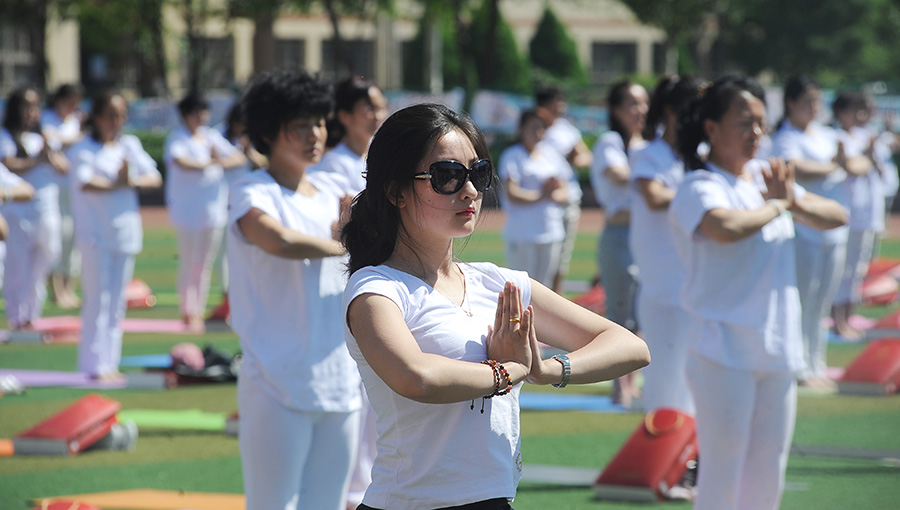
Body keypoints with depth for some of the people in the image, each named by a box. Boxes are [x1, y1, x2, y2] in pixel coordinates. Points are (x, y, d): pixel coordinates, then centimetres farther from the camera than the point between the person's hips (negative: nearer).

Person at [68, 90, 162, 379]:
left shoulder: (130, 145, 12)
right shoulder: (84, 149, -4)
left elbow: (155, 177, 4)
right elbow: (85, 182, -21)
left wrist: (134, 180, -14)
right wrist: (117, 184, -14)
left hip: (125, 233, 6)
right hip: (95, 234, -6)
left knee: (117, 302, 8)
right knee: (97, 299, -8)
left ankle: (111, 363, 14)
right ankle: (94, 365, -5)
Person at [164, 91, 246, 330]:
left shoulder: (212, 136, 13)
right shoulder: (178, 138, -4)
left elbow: (239, 158, 12)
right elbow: (180, 161, -23)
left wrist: (223, 161, -10)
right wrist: (209, 163, -15)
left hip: (213, 209, 5)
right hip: (187, 209, -5)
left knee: (205, 264, 8)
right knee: (188, 262, -3)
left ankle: (199, 311, 15)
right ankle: (187, 312, 2)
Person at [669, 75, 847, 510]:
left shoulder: (766, 177, 12)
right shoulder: (699, 188, -11)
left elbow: (837, 216, 11)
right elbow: (727, 227, -33)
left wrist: (795, 203, -9)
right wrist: (776, 205, -14)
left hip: (779, 353, 7)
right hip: (725, 355, -7)